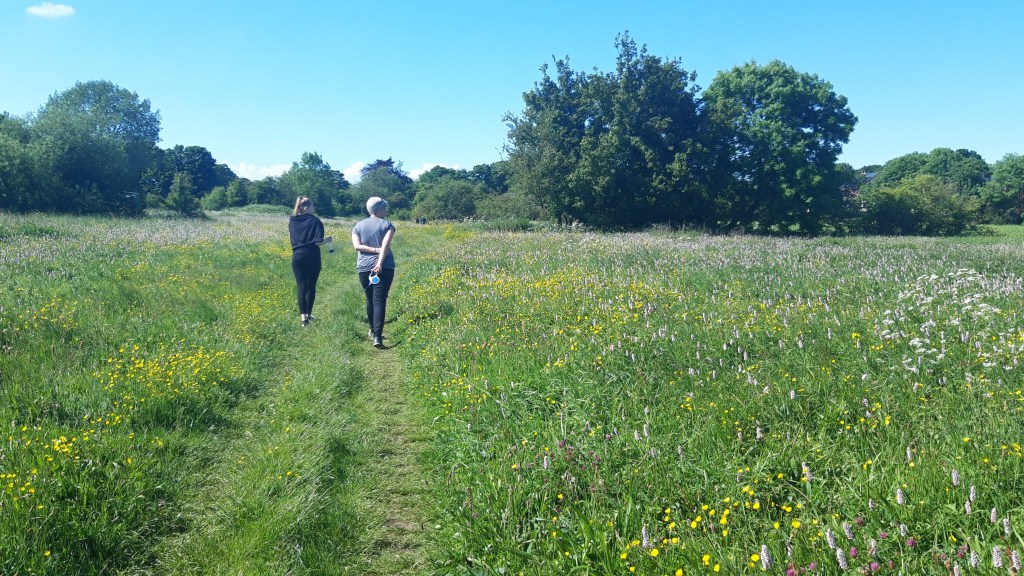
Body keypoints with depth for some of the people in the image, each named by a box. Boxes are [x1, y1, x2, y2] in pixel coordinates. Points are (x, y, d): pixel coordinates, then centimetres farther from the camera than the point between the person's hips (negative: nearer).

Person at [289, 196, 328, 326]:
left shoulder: (292, 220, 4)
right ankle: (308, 314, 19)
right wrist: (328, 240, 4)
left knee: (301, 286, 2)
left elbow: (291, 239, 12)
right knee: (311, 286, 12)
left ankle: (303, 315, -10)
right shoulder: (315, 221, -10)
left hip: (297, 256, 3)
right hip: (312, 257, -3)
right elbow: (318, 242, -14)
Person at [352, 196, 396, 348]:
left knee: (370, 299, 19)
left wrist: (375, 250, -6)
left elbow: (356, 245, -3)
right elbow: (386, 244, -14)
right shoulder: (387, 224, 1)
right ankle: (377, 336, -18)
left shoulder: (358, 225, 11)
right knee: (380, 300, -7)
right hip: (384, 268, -3)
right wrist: (380, 262, -22)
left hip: (364, 268, 3)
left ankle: (373, 331, 33)